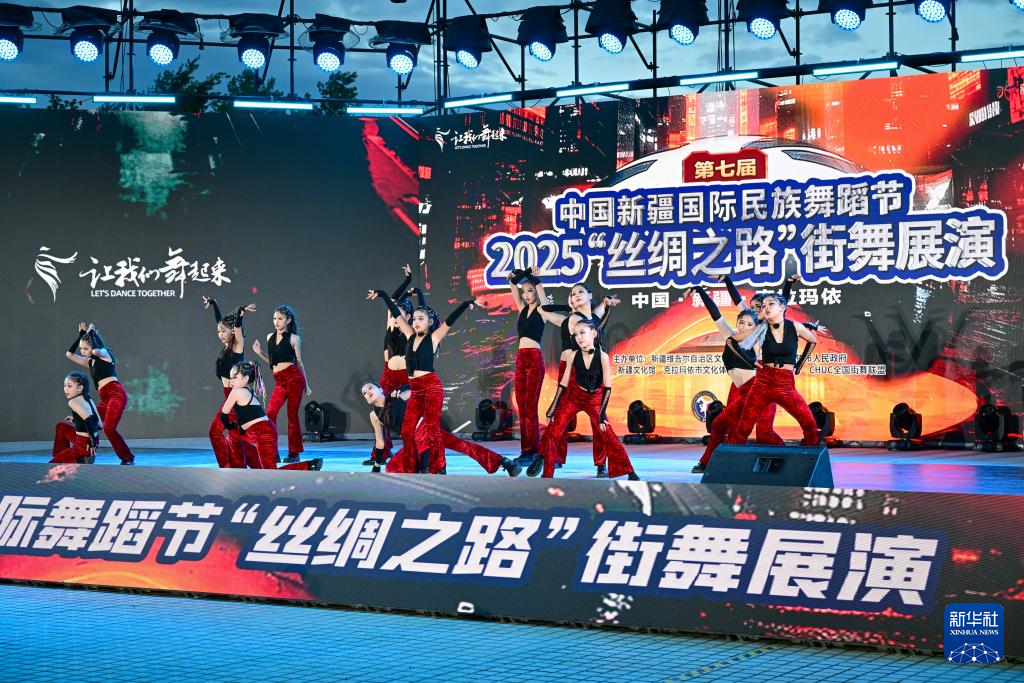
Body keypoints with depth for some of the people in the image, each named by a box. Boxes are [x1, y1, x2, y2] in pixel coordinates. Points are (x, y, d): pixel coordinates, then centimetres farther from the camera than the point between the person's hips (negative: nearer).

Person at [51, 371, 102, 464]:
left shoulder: (73, 402, -12)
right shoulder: (89, 400, 11)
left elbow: (88, 419, -28)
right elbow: (100, 425, 15)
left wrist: (92, 442, -24)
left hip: (84, 445, -8)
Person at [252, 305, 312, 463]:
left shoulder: (293, 338, 2)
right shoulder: (270, 337, 15)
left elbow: (299, 362, 8)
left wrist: (306, 385, 11)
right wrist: (259, 353, 8)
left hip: (294, 377, -4)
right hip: (279, 381, 4)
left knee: (292, 415, -3)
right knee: (270, 413, -11)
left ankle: (294, 453, 5)